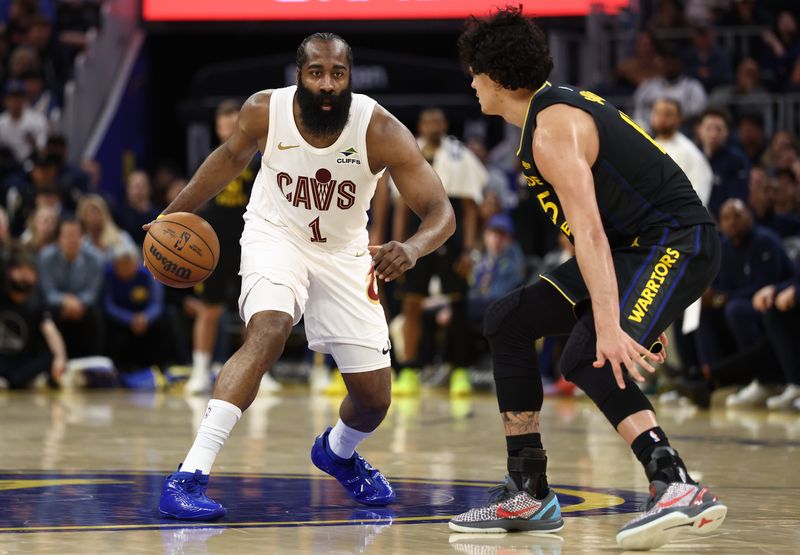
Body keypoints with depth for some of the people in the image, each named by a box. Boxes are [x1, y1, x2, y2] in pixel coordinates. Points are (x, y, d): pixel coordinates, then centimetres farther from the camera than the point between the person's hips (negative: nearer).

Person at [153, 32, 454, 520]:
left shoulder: (381, 131, -27)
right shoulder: (264, 111, -22)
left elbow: (441, 212, -29)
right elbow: (234, 155, 3)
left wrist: (412, 249, -51)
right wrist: (176, 212, 3)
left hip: (344, 252, 2)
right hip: (276, 236, -2)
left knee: (375, 398, 2)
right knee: (268, 331, -33)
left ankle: (339, 452, 41)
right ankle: (190, 476, -36)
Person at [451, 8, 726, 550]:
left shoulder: (552, 129, -17)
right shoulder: (562, 105, 14)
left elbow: (588, 231, -28)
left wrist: (609, 326, -36)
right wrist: (638, 306, 21)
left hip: (677, 241, -11)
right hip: (633, 245, 11)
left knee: (587, 359, -28)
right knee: (508, 321, 11)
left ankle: (678, 488, -33)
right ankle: (528, 495, 13)